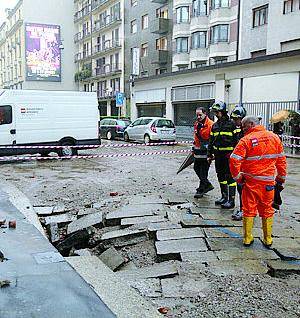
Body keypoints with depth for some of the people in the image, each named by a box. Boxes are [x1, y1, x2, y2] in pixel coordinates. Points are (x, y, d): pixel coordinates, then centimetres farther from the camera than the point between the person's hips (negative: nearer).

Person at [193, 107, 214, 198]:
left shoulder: (210, 124, -14)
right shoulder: (196, 124, 13)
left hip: (206, 151, -9)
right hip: (198, 151, 9)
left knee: (203, 171, -4)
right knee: (196, 168, 15)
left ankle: (201, 190, 6)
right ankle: (208, 185, 29)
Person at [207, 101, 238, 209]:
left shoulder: (231, 124, -6)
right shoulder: (215, 126, 14)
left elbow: (237, 140, -9)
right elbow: (211, 141, 18)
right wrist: (209, 154, 14)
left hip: (228, 155, -7)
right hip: (218, 154, 7)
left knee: (230, 177, -5)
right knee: (221, 176, 14)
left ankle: (231, 200, 0)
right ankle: (224, 197, 27)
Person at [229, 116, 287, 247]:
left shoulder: (246, 140, -12)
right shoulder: (274, 137, 1)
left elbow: (234, 160, -18)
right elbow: (281, 159, 8)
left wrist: (237, 176, -5)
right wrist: (281, 177, 17)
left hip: (251, 181, -3)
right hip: (269, 181, 3)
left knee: (249, 210, 9)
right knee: (267, 210, 15)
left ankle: (247, 239, 17)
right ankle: (268, 239, 23)